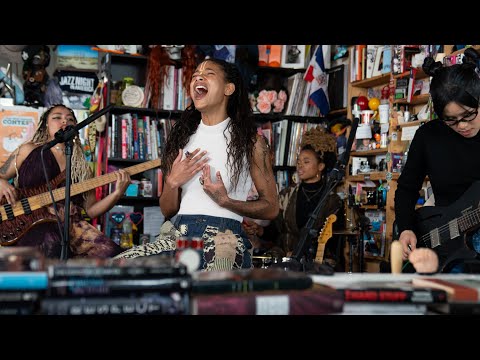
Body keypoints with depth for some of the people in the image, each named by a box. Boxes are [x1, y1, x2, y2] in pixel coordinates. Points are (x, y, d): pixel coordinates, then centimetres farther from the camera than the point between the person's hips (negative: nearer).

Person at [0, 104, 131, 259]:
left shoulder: (81, 166, 20)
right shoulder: (29, 150, 15)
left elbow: (90, 210, 16)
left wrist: (117, 193, 0)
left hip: (70, 224, 4)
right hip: (34, 223, -3)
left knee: (110, 251, -25)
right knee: (50, 244, -40)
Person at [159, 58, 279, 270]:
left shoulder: (248, 139, 2)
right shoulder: (182, 137, 14)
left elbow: (271, 208, 1)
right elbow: (167, 211, 16)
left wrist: (225, 201, -14)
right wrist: (173, 182, -5)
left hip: (222, 243, -4)